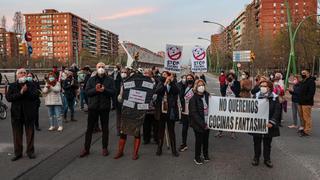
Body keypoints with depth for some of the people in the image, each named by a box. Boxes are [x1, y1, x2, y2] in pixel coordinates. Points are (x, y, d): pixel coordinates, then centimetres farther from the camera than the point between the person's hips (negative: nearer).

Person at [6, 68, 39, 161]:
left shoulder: (31, 85, 4)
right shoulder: (12, 86, 5)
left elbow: (36, 95, -9)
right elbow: (8, 97, -8)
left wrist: (26, 91, -20)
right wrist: (20, 92, -17)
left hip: (29, 113, -1)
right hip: (16, 113, 1)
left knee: (30, 133, 7)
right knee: (17, 134, 7)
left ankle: (30, 151, 19)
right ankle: (18, 153, 18)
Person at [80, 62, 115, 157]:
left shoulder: (109, 80, 3)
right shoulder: (91, 79, 6)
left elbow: (113, 92, -7)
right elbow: (87, 91, -4)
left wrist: (104, 90, -24)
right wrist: (95, 89, -21)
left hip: (105, 107, -1)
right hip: (93, 107, 1)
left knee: (105, 128, 9)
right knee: (89, 128, 6)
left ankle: (105, 148, 22)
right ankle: (86, 149, 16)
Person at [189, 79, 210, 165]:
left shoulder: (207, 96, 2)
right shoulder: (193, 99, -12)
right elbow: (194, 113, -15)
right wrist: (202, 124, -18)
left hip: (207, 123, 4)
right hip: (198, 124, -4)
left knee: (206, 139, 14)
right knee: (199, 140, 6)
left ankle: (206, 154, 36)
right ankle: (197, 157, 25)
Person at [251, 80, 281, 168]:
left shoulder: (274, 98, -4)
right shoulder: (256, 96, -1)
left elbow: (277, 111, -7)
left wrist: (272, 122, -16)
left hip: (268, 125, -1)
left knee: (267, 143, 12)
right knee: (257, 142, 12)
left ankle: (267, 159, 27)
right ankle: (256, 157, 28)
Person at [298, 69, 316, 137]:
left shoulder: (311, 81, -10)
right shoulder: (303, 81, 20)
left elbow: (311, 92, -20)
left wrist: (306, 99, -25)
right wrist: (300, 100, 15)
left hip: (307, 103, -10)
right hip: (302, 102, 10)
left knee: (307, 117, -7)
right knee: (303, 117, 16)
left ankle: (307, 131, -3)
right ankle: (305, 129, 27)